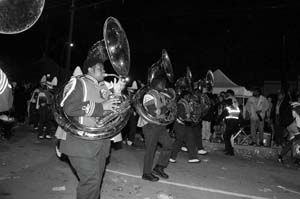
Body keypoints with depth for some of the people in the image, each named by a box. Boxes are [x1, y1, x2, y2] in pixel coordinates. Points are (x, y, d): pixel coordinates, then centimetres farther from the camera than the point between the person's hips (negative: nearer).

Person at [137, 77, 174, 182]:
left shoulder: (161, 96, 12)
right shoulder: (149, 96, -16)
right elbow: (153, 114, -25)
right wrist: (166, 106, -19)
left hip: (160, 125, 9)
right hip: (151, 125, -9)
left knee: (169, 144, 7)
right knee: (150, 150, 0)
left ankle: (159, 167, 20)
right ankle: (146, 173, 18)